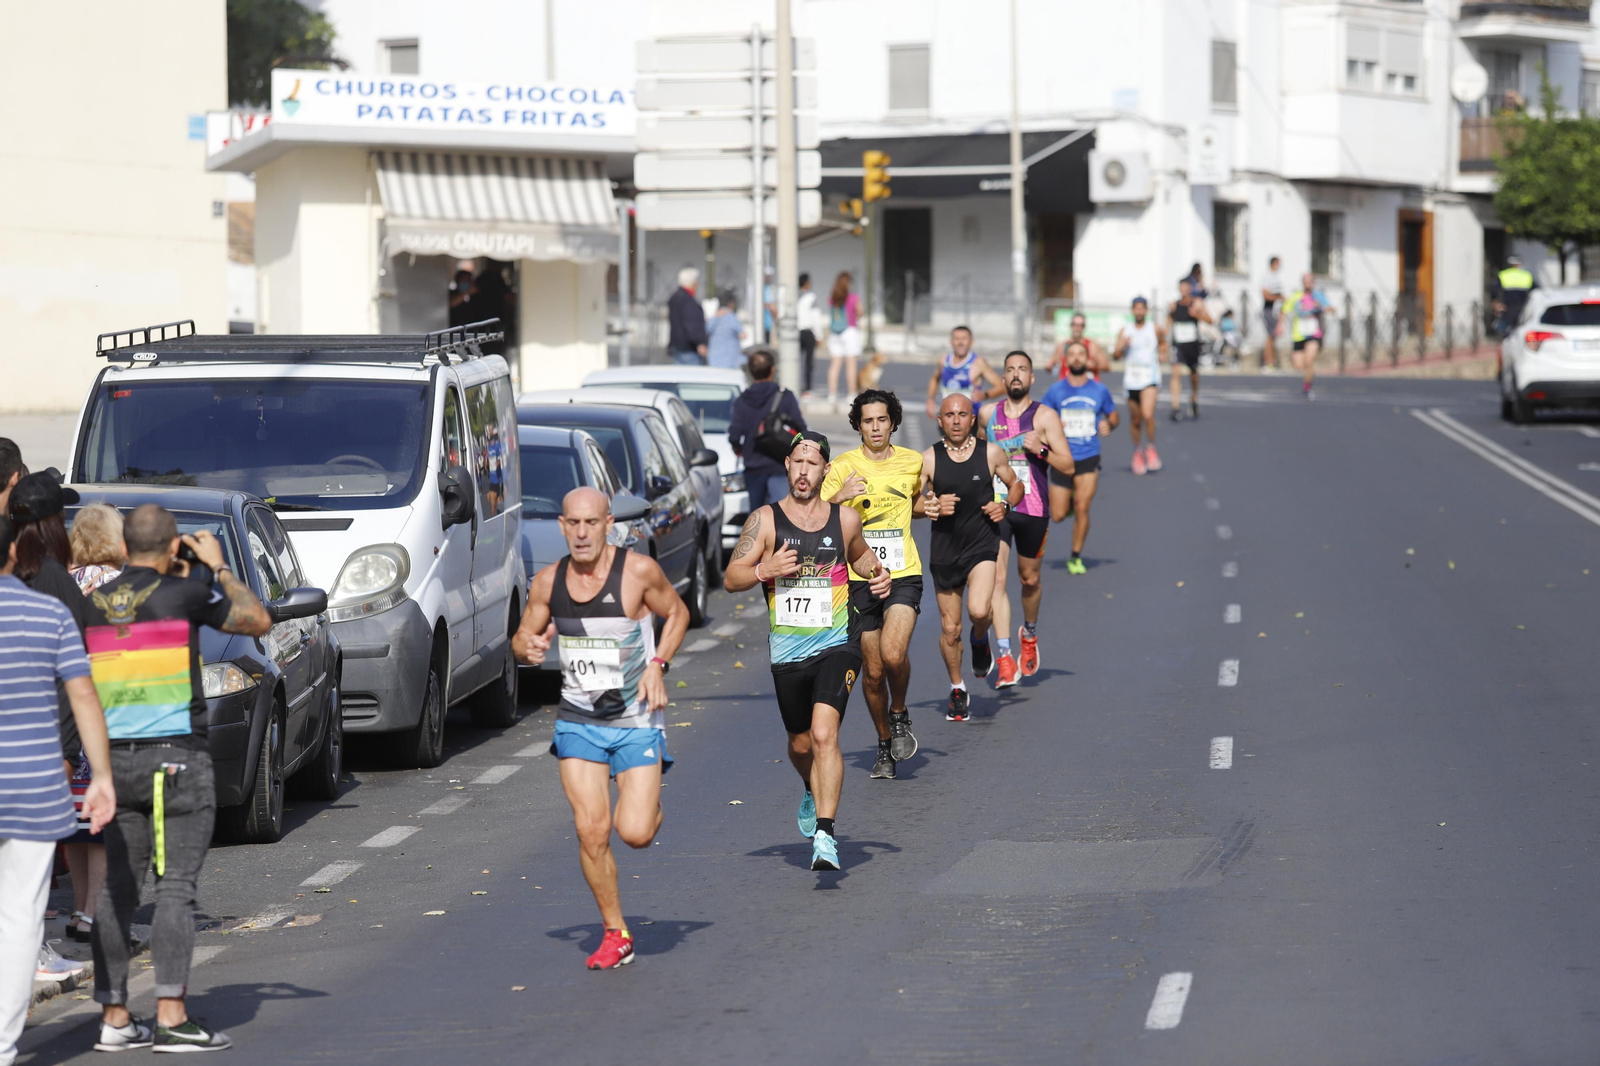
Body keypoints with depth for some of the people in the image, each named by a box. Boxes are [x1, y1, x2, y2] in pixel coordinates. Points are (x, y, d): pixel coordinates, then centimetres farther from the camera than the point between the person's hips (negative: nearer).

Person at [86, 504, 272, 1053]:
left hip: (114, 758, 5)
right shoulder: (184, 594, -7)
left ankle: (114, 1017, 8)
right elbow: (258, 620, 3)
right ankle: (171, 1017, -9)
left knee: (116, 890, 7)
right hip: (176, 758, -5)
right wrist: (219, 566, 16)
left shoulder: (94, 605, 6)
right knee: (175, 888, -5)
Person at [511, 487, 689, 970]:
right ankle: (615, 934, 10)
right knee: (591, 831, -7)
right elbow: (523, 636, 11)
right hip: (578, 721, 2)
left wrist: (658, 664, -10)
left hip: (637, 720, -2)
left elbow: (677, 613, 4)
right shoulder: (547, 582, -3)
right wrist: (528, 647, -13)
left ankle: (650, 803, 28)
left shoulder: (638, 571, -12)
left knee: (635, 833, -10)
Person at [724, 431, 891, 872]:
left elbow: (859, 554, 26)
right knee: (800, 744, 15)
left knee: (824, 734, -20)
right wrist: (765, 569, -20)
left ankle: (825, 833, -22)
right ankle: (814, 792, 50)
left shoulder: (845, 518, 4)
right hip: (787, 652, 2)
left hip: (837, 644, -2)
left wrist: (877, 572, 5)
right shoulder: (765, 520, 0)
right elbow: (731, 578, -1)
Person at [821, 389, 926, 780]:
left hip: (903, 575, 0)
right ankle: (885, 745, 26)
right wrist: (839, 497, -25)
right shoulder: (843, 467, -3)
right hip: (860, 577, 0)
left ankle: (899, 714, 7)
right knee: (872, 670, 5)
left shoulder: (912, 462, 6)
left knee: (894, 654, -23)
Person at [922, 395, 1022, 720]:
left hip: (982, 545, -1)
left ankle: (980, 640, 12)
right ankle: (957, 690, 29)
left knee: (979, 610, -25)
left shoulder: (991, 453, -2)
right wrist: (932, 507, -18)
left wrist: (1005, 505, -6)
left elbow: (1016, 484, 14)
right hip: (944, 549, 1)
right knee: (949, 629, 7)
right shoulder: (929, 459, -3)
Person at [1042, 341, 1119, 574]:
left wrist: (1108, 424, -6)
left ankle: (1076, 557, 6)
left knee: (1081, 510, -10)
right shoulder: (1055, 391, 0)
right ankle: (1070, 501, 38)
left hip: (1089, 457, -1)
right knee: (1058, 516, 2)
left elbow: (1112, 415, 17)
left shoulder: (1100, 391, 3)